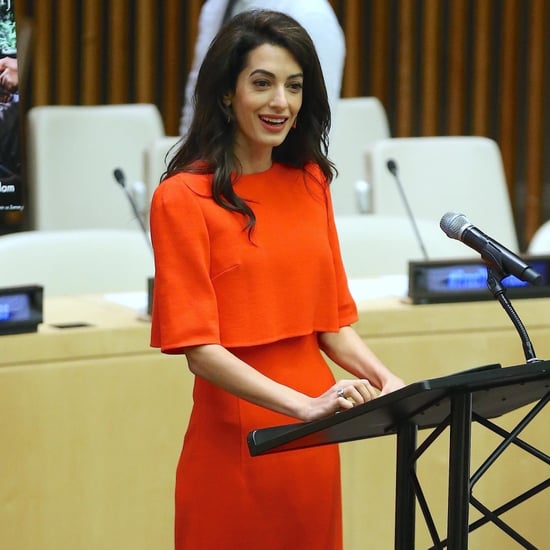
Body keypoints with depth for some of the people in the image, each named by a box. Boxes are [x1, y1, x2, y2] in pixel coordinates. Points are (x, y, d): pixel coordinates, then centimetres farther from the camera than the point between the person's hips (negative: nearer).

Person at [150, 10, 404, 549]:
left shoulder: (309, 182, 9)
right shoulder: (183, 198, -9)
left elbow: (332, 321, 11)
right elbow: (199, 348, -15)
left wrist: (384, 378, -8)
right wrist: (305, 405, -26)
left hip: (315, 444, 5)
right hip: (234, 439, -5)